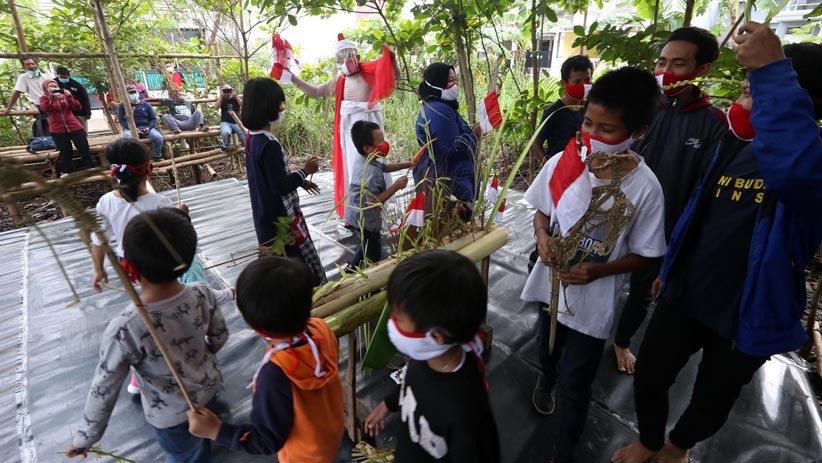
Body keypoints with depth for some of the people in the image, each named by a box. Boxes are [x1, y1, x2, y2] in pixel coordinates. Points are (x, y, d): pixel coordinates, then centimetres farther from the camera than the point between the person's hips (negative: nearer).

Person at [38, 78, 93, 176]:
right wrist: (51, 95, -15)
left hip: (75, 127, 1)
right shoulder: (44, 98, 7)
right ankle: (66, 173, 13)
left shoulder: (65, 96, 9)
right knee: (65, 152, 3)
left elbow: (78, 107, -2)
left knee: (84, 149, -3)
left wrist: (69, 96, -12)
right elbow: (44, 108, -14)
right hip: (58, 130, 0)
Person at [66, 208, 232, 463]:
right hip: (209, 386, 4)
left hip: (172, 416, -3)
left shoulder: (123, 329, -34)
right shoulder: (203, 294, -23)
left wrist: (85, 438, -1)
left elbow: (104, 390, -20)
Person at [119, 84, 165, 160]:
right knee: (128, 138, -39)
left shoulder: (145, 105, 14)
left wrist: (149, 127, -10)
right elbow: (122, 120, 2)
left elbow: (153, 119, 10)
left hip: (146, 128, 1)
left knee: (158, 138, -30)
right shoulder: (123, 106, 10)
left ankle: (157, 156, -7)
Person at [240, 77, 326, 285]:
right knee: (304, 263, 2)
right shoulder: (269, 144, -25)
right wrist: (305, 171, -14)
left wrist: (300, 181, 16)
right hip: (280, 216, -10)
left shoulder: (253, 137, 5)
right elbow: (280, 186, -25)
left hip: (266, 215, 10)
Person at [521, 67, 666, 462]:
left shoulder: (644, 188, -21)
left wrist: (597, 271, -27)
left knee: (574, 387, 12)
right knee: (546, 347, 31)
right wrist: (542, 236, -20)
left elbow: (643, 255, -10)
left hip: (593, 302, -3)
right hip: (550, 284, 4)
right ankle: (546, 377, 68)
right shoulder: (560, 164, -15)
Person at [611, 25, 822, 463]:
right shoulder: (735, 143, 0)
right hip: (685, 294, 5)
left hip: (746, 314, -4)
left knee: (712, 401, 21)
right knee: (648, 379, 15)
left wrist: (772, 72, -41)